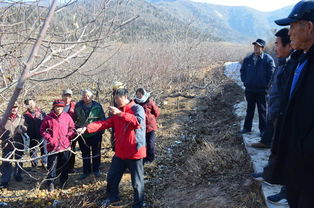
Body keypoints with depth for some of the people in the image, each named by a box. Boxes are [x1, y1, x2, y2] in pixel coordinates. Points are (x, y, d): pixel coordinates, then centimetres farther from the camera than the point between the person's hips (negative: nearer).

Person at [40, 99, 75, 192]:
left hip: (65, 146, 2)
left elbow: (72, 128, 9)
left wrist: (68, 137, -4)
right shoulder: (48, 118, -3)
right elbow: (42, 130, 3)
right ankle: (50, 182, 16)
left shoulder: (67, 116, 1)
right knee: (52, 165, 0)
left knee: (64, 166, 13)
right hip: (53, 146, -2)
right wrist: (49, 138, -7)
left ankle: (63, 182, 28)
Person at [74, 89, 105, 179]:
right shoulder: (78, 106, -1)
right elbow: (75, 118, 6)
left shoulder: (97, 106, -6)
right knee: (85, 153, 13)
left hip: (95, 133, -2)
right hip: (82, 134, 2)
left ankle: (96, 169, 28)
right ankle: (86, 171, 26)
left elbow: (102, 118, -1)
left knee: (96, 152, 11)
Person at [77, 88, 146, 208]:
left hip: (135, 152, -7)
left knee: (137, 182, 5)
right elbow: (105, 123, 3)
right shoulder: (117, 113, 11)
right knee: (112, 176, 18)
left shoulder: (137, 108, -10)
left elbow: (138, 121, -30)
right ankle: (112, 197, 42)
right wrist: (87, 128, -10)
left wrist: (120, 113, -33)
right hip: (120, 152, 7)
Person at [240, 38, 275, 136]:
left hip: (261, 90, -4)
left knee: (262, 110, 6)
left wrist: (266, 85, -9)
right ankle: (247, 127, 24)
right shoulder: (248, 59, 5)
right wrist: (245, 81, 6)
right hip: (249, 89, 4)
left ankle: (263, 129, 15)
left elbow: (271, 74, -7)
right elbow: (242, 70, 16)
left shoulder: (268, 59, -7)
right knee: (249, 109, 14)